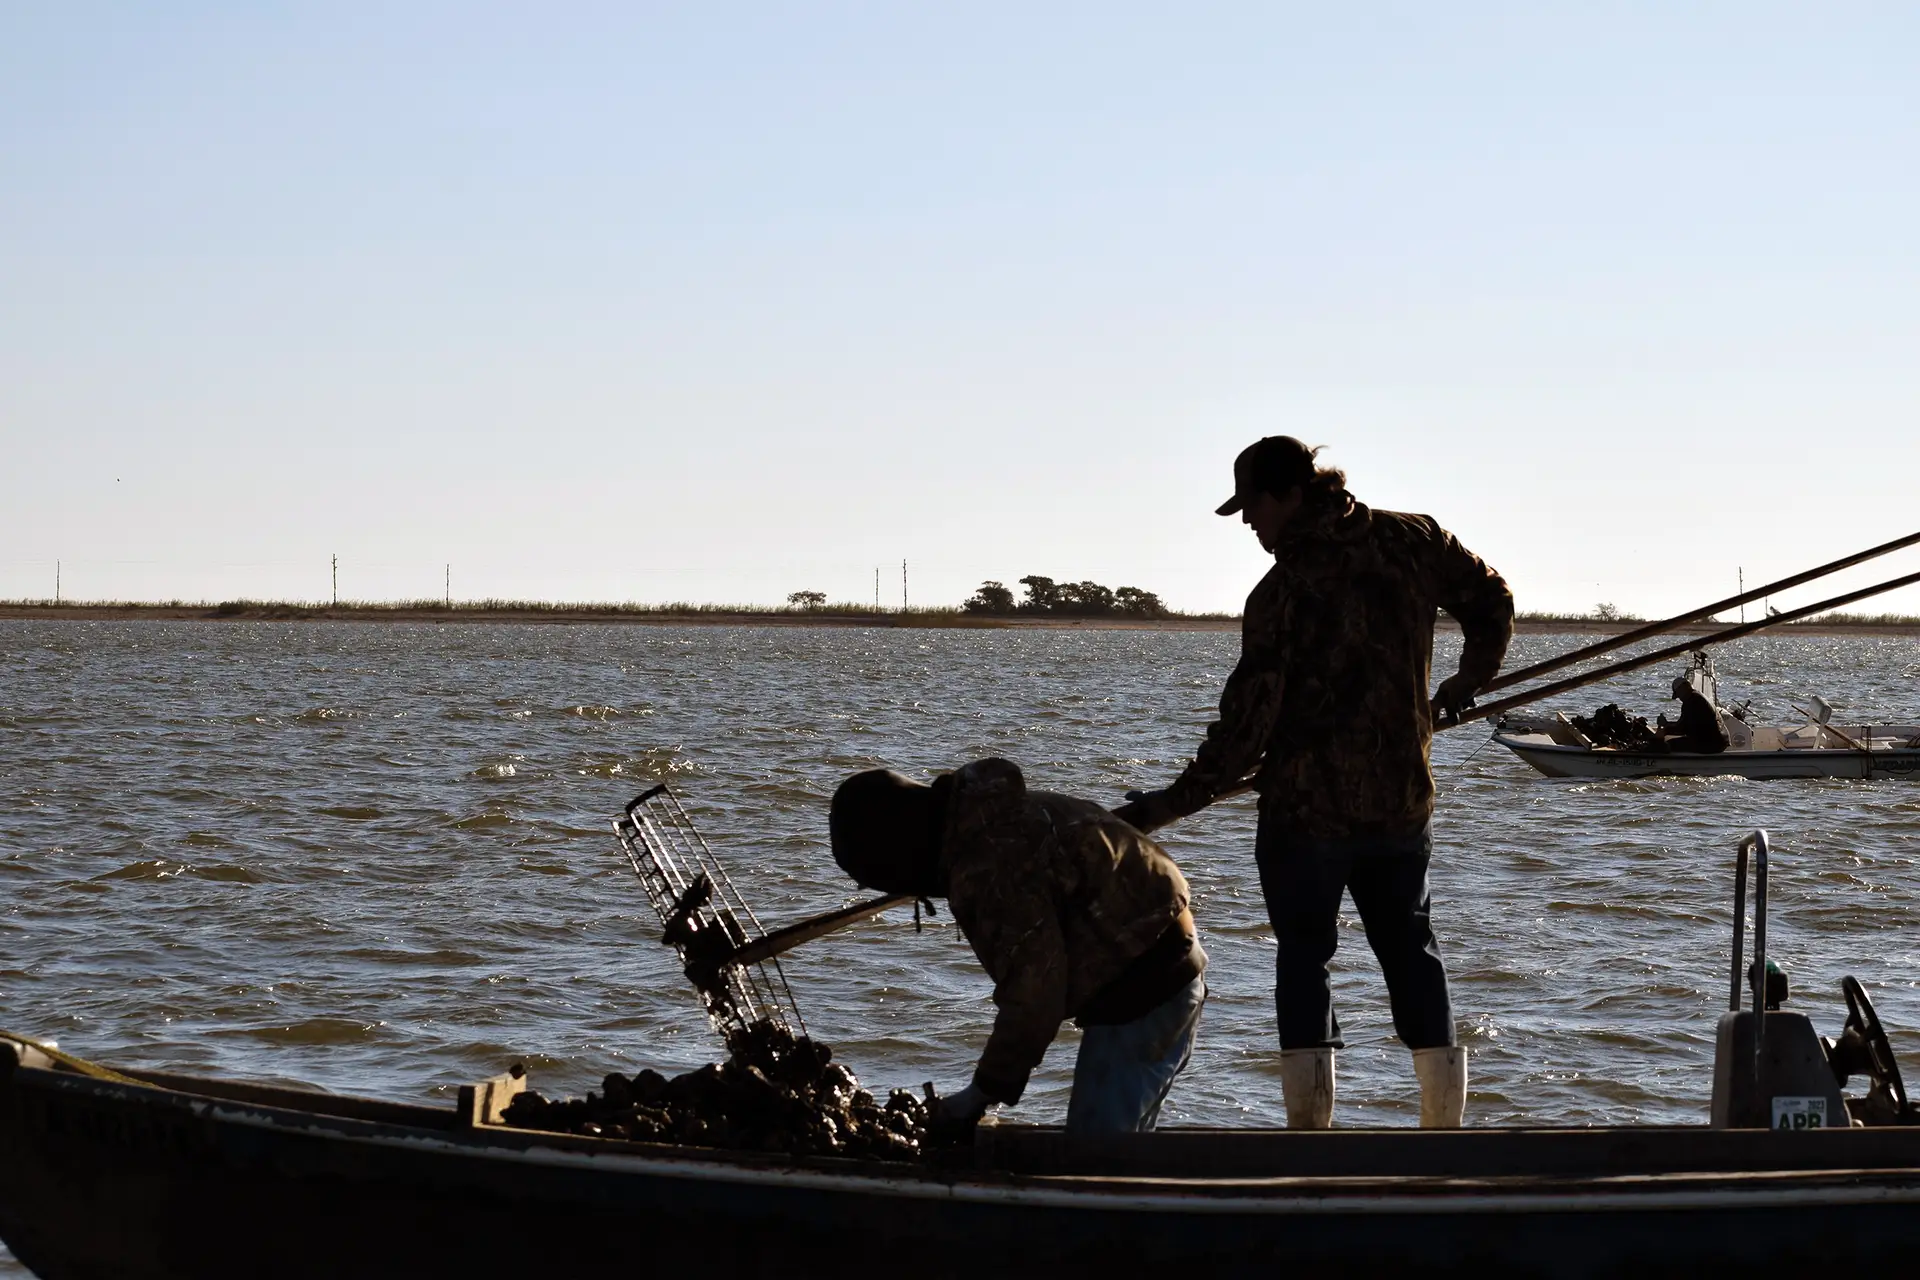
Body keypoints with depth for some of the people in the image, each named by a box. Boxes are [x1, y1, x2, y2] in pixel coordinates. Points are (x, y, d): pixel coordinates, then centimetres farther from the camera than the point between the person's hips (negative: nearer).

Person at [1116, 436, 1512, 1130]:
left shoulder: (1281, 592, -16)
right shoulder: (1413, 542, -2)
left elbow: (1243, 732, -16)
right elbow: (1493, 604, 12)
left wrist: (1165, 807, -8)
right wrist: (1464, 686, 29)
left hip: (1305, 811, -5)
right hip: (1403, 803, 5)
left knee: (1303, 953, 6)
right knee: (1410, 948, 16)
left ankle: (1309, 1136, -1)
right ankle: (1446, 1137, 16)